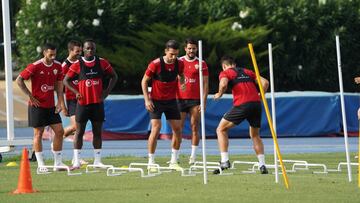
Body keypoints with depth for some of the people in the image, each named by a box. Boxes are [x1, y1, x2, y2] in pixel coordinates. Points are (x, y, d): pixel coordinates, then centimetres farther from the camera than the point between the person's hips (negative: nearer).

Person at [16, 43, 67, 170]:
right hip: (37, 106, -6)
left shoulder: (57, 66, 3)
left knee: (59, 131, 1)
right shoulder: (35, 66, -14)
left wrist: (60, 101, 2)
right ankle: (40, 164, 5)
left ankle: (58, 163, 9)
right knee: (38, 133, 0)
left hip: (51, 106, 6)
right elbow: (19, 80, -11)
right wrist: (31, 96, -11)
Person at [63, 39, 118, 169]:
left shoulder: (102, 63, 3)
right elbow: (66, 80, 3)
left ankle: (97, 160, 13)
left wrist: (107, 91, 1)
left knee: (97, 132, 7)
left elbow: (114, 76, 12)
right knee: (79, 132, -1)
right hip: (83, 103, -2)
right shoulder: (77, 64, -3)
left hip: (98, 103, 2)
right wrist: (76, 92, -9)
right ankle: (76, 161, 0)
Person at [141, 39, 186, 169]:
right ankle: (151, 162, -7)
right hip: (156, 101, -5)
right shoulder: (155, 64, -18)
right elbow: (144, 81, -8)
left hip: (171, 100, 5)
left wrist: (182, 83, -5)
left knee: (177, 129, 2)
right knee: (156, 128, -16)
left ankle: (173, 162, 14)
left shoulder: (179, 64, -6)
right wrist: (147, 99, -14)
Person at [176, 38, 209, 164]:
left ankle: (193, 156, 4)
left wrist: (203, 102, -5)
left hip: (195, 100, -1)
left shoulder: (201, 64, 4)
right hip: (180, 99, 1)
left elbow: (205, 84, 3)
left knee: (195, 128, -1)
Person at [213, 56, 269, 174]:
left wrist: (219, 94, 6)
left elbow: (223, 84, -12)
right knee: (255, 135, 22)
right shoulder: (247, 72, 25)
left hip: (241, 105, -5)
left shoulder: (225, 73, 10)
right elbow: (265, 82, 17)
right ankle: (262, 165, 12)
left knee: (221, 129, 11)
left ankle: (224, 161, -1)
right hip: (256, 104, 5)